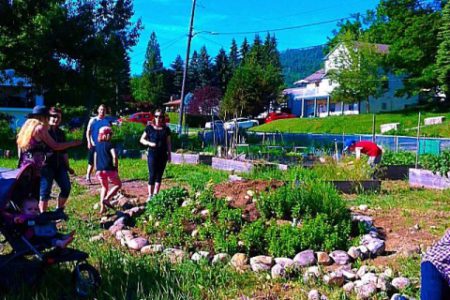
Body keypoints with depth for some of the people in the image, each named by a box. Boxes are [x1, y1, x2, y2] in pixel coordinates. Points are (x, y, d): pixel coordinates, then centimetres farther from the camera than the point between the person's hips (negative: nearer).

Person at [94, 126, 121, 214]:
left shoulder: (97, 145, 15)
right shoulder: (109, 145, -4)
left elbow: (95, 159, 17)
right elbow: (114, 156, -16)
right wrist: (116, 168, -6)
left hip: (99, 170, 6)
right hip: (109, 169, -6)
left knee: (104, 187, 22)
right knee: (118, 184, 11)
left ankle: (102, 207, 12)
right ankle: (106, 199, -8)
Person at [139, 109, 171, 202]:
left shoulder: (166, 129, 6)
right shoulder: (149, 127, 0)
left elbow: (168, 143, 12)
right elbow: (142, 139, 3)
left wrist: (169, 154, 8)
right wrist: (149, 143, -14)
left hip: (163, 155, 3)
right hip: (152, 155, -3)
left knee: (159, 175, 7)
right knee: (152, 175, -5)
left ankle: (156, 194, 16)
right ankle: (150, 195, 1)